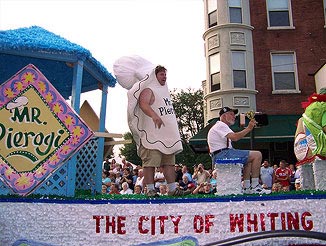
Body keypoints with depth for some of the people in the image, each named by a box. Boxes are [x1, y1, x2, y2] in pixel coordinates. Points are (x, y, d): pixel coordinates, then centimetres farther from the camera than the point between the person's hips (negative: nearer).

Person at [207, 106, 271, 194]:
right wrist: (248, 128, -16)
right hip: (223, 154, -11)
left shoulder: (219, 126, 28)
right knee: (257, 155, -13)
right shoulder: (221, 125, -7)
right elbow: (235, 137, -22)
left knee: (249, 159, 28)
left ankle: (246, 187, 15)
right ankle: (255, 186, -12)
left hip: (219, 157, 11)